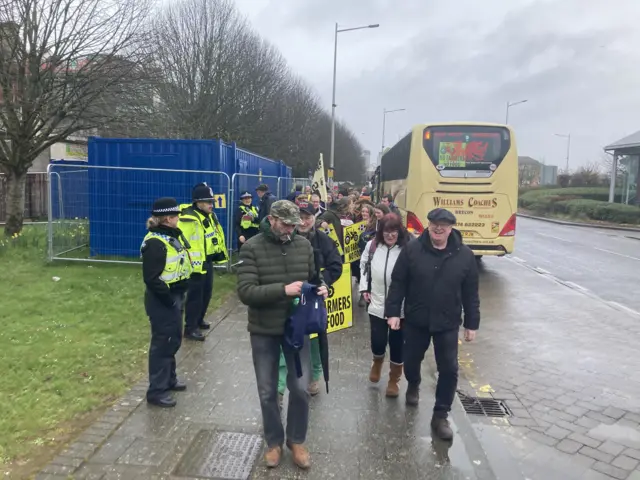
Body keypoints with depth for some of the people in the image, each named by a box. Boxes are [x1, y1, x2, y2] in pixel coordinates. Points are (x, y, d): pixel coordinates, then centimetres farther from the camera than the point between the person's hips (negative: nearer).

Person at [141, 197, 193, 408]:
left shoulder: (173, 235, 9)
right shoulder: (155, 243, -22)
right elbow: (152, 279, -25)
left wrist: (179, 295, 11)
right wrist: (169, 299, -18)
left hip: (175, 296, 10)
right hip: (162, 300, -10)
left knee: (174, 339, 20)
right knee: (162, 343, 0)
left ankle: (169, 378, 38)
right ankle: (157, 391, 13)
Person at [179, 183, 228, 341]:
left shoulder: (209, 216, 8)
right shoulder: (189, 219, -23)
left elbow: (216, 235, 19)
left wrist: (220, 254, 19)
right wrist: (194, 264, -27)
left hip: (208, 260, 10)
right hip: (196, 263, -9)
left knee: (206, 293, 19)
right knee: (195, 295, -3)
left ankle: (199, 320, 37)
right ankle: (190, 328, 8)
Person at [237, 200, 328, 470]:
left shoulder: (304, 245, -2)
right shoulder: (252, 248, -13)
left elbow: (314, 277, 12)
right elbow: (245, 292, -20)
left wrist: (322, 288, -11)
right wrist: (283, 290, -29)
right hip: (264, 331, -2)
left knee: (300, 389, 8)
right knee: (267, 392, 13)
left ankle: (296, 441, 32)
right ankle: (274, 442, 36)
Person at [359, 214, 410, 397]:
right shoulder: (372, 246, 0)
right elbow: (364, 266, 16)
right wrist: (364, 288, 8)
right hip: (377, 304, 3)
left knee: (397, 344, 10)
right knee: (378, 341, 7)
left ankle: (393, 380, 32)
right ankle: (377, 363, 43)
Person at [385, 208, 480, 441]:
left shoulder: (464, 255, -6)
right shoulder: (412, 249, -9)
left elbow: (470, 293, -1)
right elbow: (398, 282, -5)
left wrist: (472, 323, 1)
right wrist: (393, 311, -9)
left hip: (447, 323, 0)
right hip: (415, 320, 0)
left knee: (449, 369, 2)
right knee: (411, 360, 16)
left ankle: (440, 415, 19)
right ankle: (413, 385, 50)